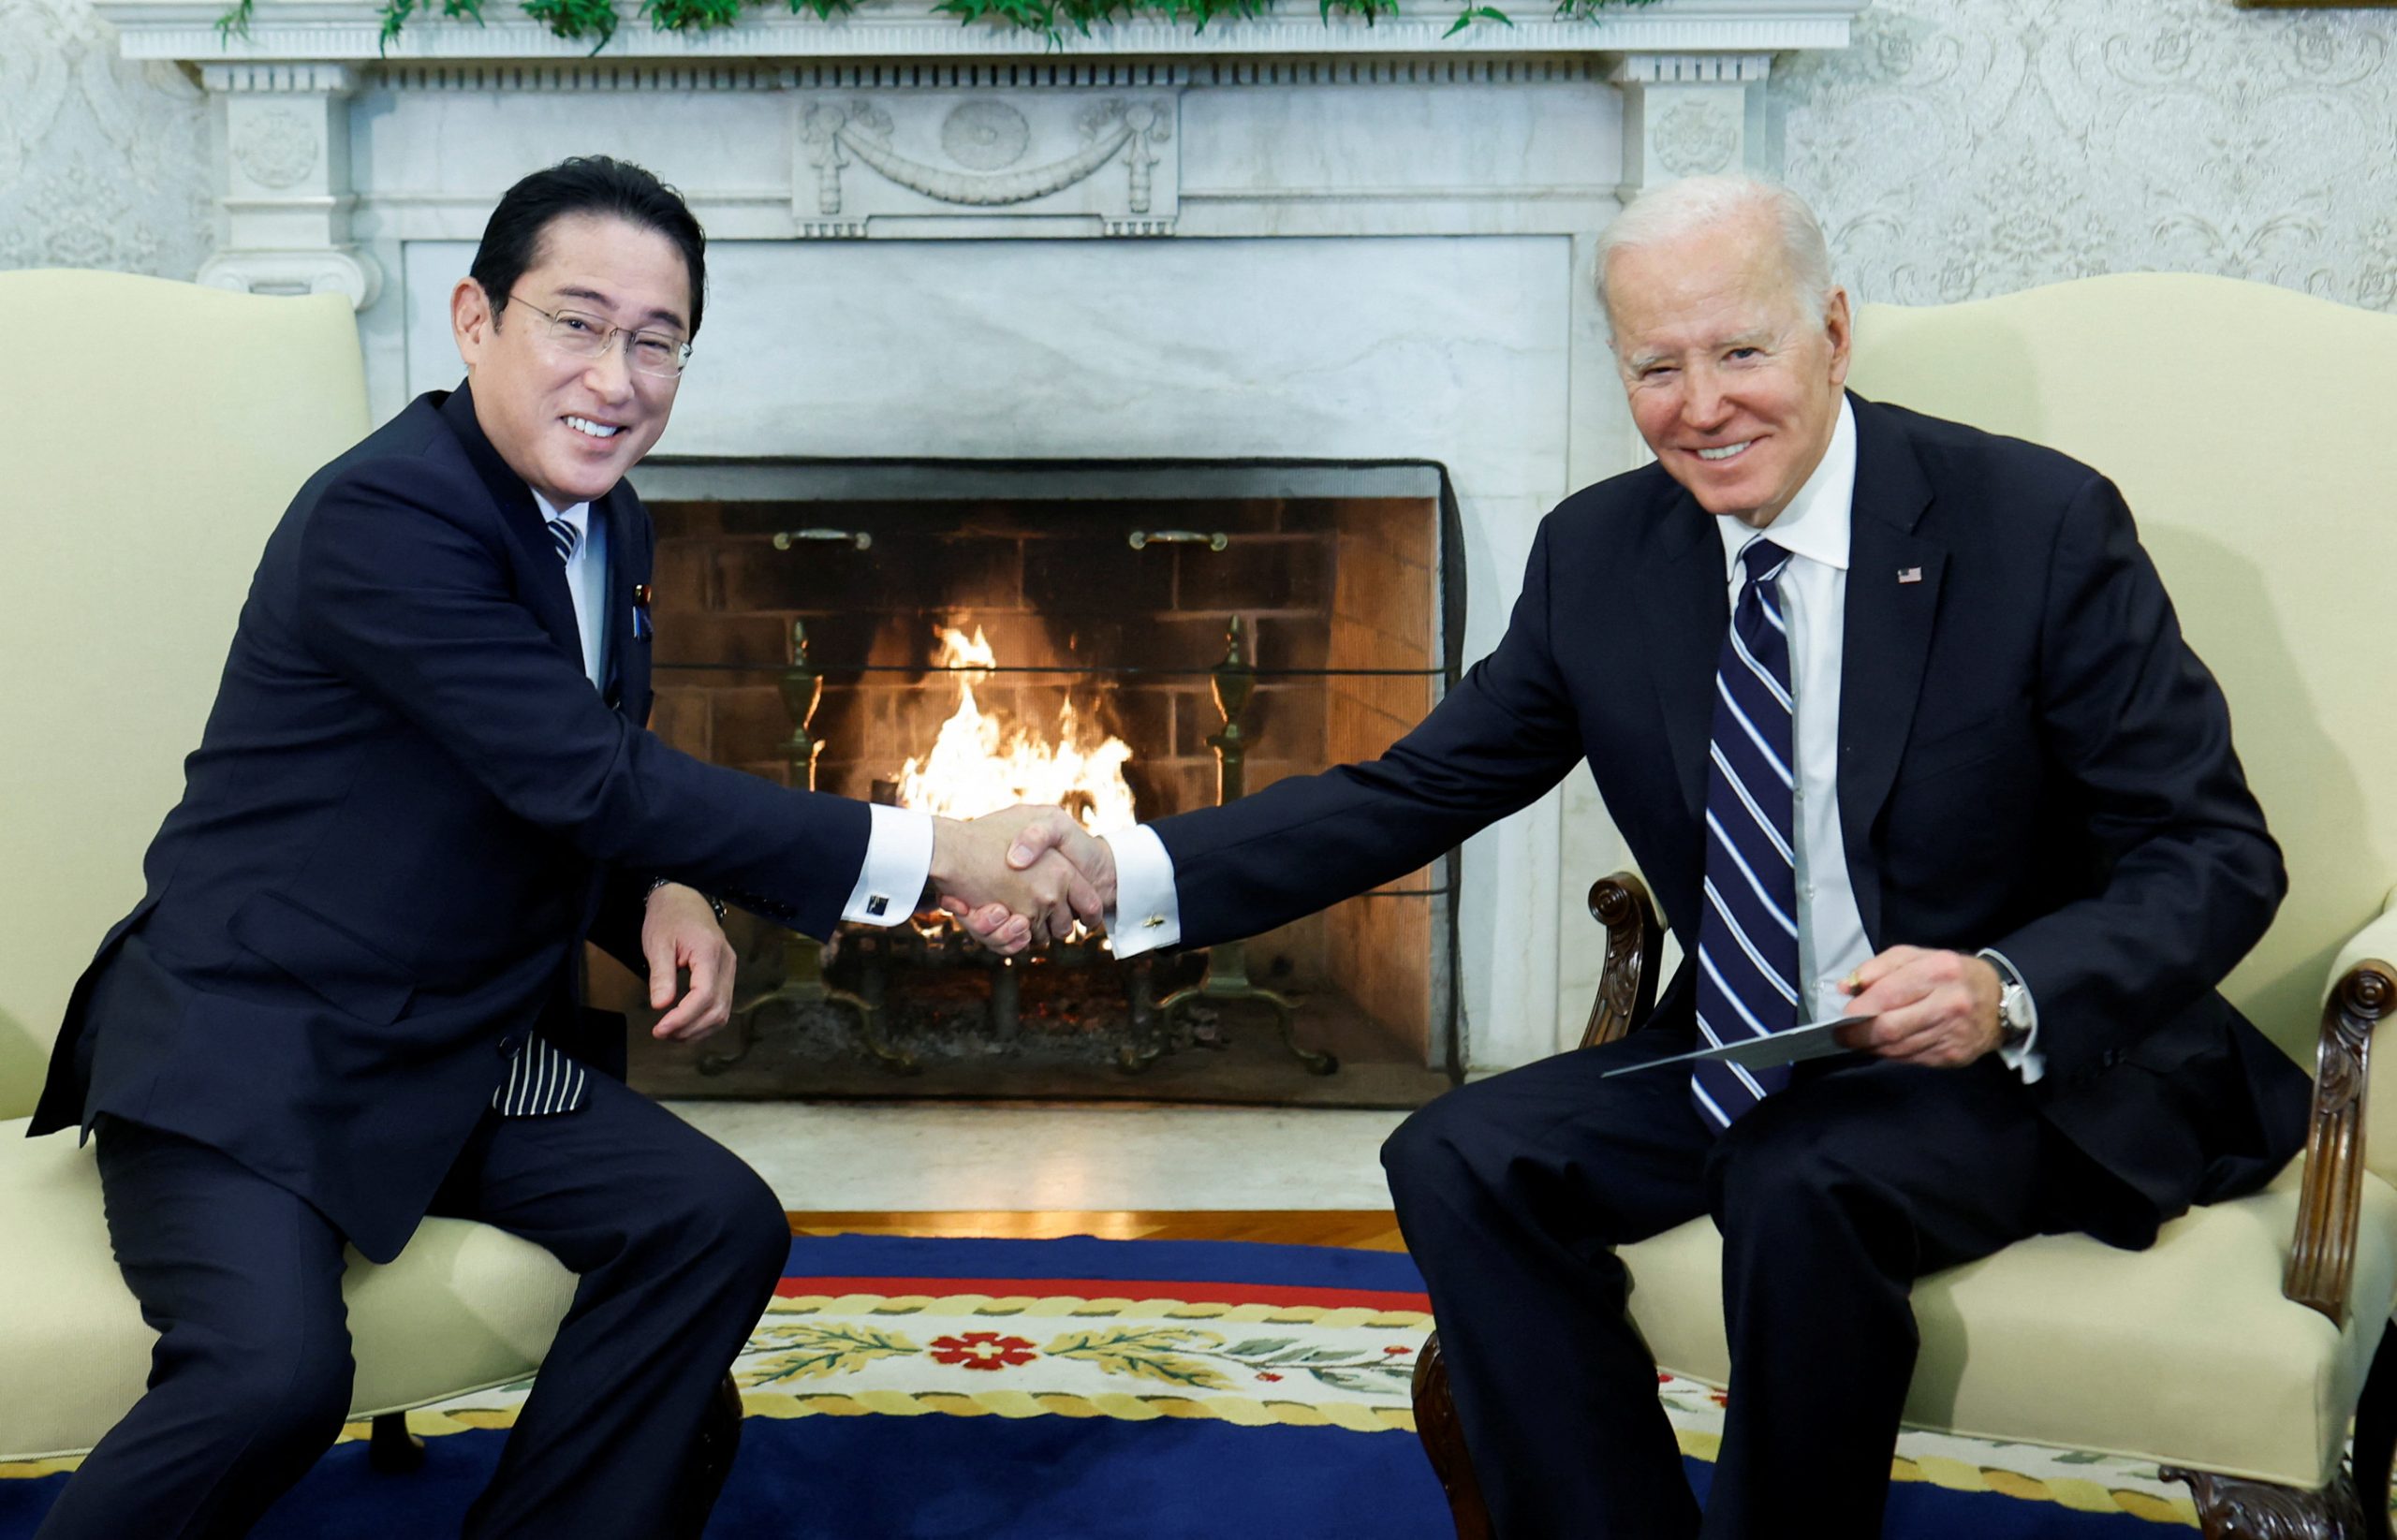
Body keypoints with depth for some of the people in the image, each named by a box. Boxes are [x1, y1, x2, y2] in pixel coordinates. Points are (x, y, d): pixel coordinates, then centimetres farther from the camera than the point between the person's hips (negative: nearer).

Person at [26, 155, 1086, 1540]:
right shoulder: (384, 516, -20)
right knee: (277, 1370, -30)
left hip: (469, 1058, 8)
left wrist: (666, 898, -6)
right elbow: (587, 779, -27)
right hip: (250, 1048, -8)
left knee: (720, 1224, -9)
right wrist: (930, 855, -28)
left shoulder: (606, 525, 8)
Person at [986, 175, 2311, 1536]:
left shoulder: (2040, 524, -12)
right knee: (1460, 1160, -15)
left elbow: (2216, 858, -11)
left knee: (1806, 1189, -33)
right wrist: (1129, 872, -13)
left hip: (2037, 1065, -4)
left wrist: (2009, 991, -31)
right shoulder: (1598, 554, 1)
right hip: (1743, 1063, 5)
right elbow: (1416, 790, 1)